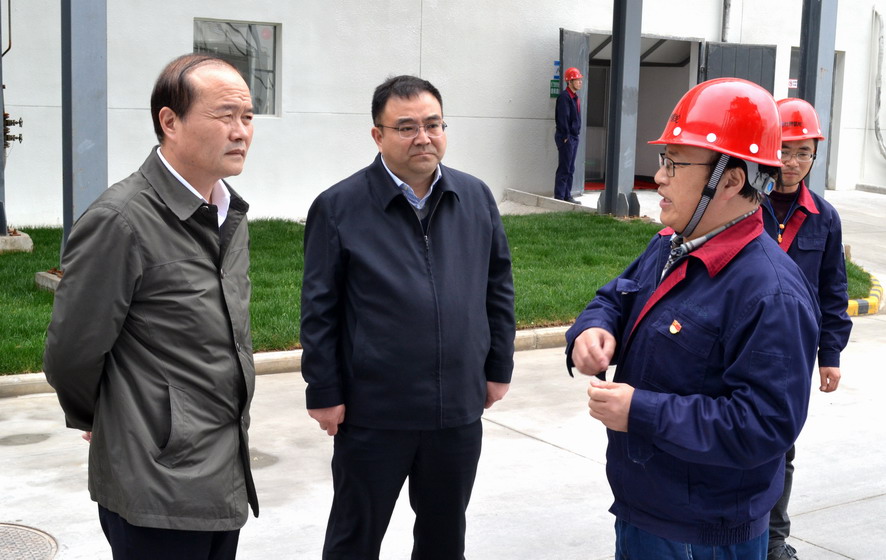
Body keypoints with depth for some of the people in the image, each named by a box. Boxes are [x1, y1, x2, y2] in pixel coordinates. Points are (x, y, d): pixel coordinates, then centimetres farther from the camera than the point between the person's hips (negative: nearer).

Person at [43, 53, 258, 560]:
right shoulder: (121, 220, -17)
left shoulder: (232, 212, 9)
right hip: (159, 493, -7)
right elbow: (71, 353, -11)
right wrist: (93, 419, 5)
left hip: (226, 480, 7)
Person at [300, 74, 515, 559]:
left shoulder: (476, 197, 4)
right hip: (372, 414, -3)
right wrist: (325, 393, -7)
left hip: (459, 410, 4)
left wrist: (499, 367, 10)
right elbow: (319, 311, -6)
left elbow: (498, 286, 11)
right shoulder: (338, 207, -8)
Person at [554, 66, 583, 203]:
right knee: (564, 168, -7)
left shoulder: (575, 97, 16)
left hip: (574, 137, 9)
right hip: (566, 137, -9)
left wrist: (576, 134, 14)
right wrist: (566, 136, -18)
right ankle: (559, 196, -3)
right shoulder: (564, 97, -14)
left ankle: (567, 195, 18)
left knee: (570, 169, 12)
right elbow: (563, 118, -18)